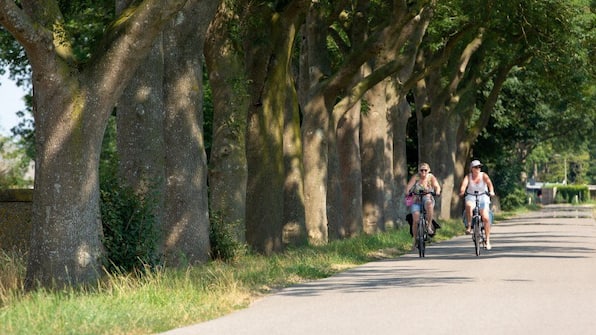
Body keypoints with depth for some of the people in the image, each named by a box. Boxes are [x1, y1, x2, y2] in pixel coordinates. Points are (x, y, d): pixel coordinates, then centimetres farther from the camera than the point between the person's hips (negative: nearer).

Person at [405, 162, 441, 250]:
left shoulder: (431, 177, -1)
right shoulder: (416, 177, -5)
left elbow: (437, 186, -15)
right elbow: (409, 186, -18)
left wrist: (437, 191, -38)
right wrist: (407, 192, -39)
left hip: (427, 199, 0)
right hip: (416, 201, 0)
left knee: (429, 204, -38)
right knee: (416, 219, -20)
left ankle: (429, 225, -25)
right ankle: (415, 239, -4)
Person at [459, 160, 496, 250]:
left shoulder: (484, 175, -5)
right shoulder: (468, 176, -4)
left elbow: (489, 183, -22)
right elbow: (464, 184, -22)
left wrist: (491, 191, -41)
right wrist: (462, 192, -43)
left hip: (483, 197, 0)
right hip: (471, 197, 0)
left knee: (485, 218, -13)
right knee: (469, 206, -36)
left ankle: (488, 240, -3)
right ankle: (468, 227, -24)